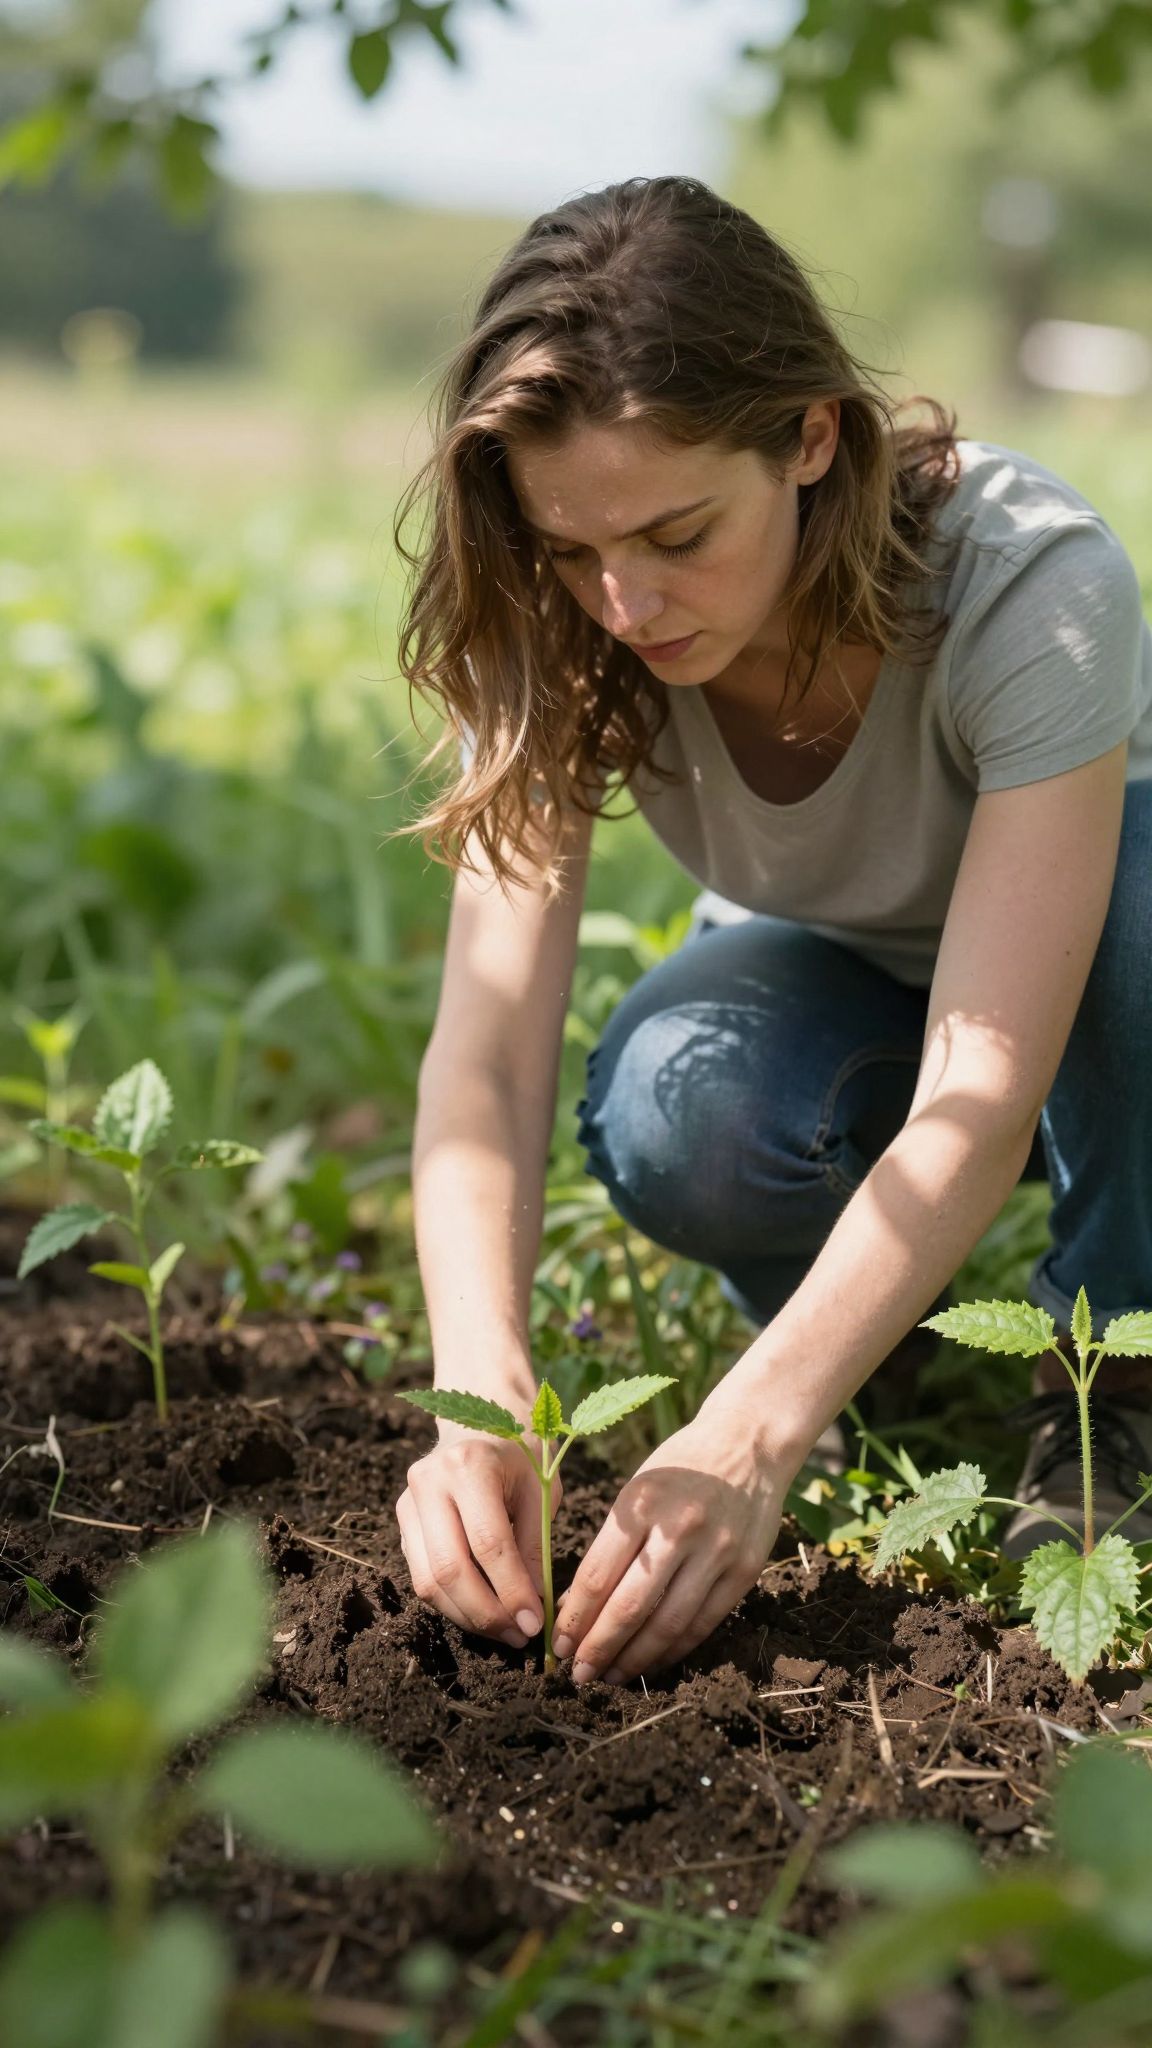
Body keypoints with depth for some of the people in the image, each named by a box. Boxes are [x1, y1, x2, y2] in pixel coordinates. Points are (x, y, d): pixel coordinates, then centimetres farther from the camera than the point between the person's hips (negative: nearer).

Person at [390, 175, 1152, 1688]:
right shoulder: (556, 638, -24)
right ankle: (883, 1351, 0)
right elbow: (488, 1044, -30)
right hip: (836, 997, 2)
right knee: (667, 1114, -34)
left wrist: (750, 1434, -51)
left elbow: (980, 1104, -40)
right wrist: (481, 1397, -47)